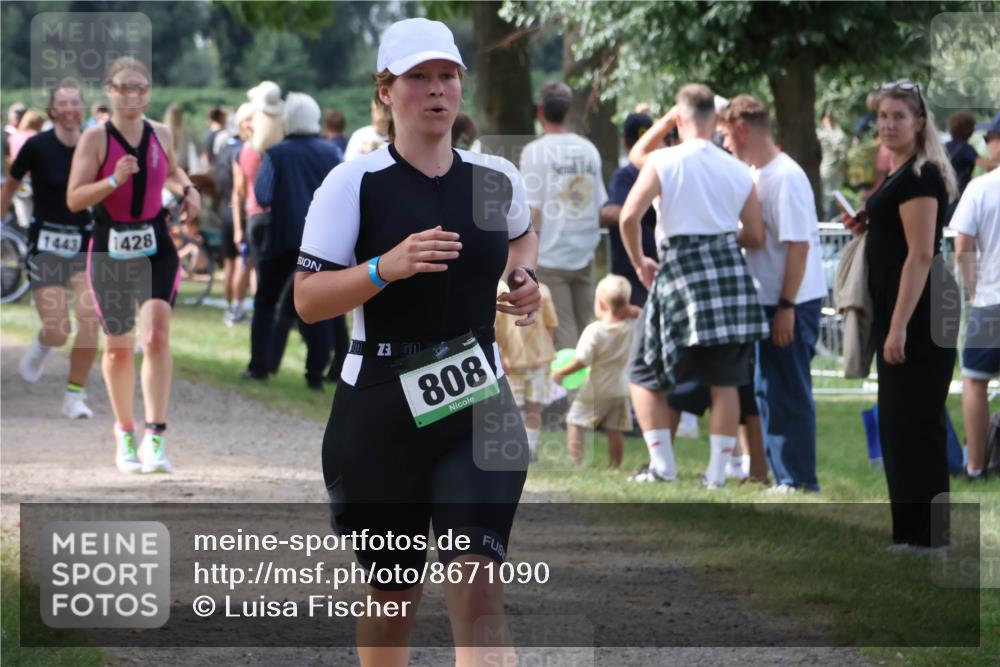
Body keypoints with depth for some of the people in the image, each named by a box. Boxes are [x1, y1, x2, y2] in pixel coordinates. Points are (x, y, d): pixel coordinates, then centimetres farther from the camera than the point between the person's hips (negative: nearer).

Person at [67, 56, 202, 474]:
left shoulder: (161, 135, 5)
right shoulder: (95, 138, -7)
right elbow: (74, 199, -12)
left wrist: (188, 190, 6)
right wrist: (114, 180, -26)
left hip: (156, 250, 1)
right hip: (109, 251, -1)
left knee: (156, 336, -17)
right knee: (118, 347, 9)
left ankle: (155, 437, -20)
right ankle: (124, 432, 29)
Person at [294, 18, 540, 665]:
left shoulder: (497, 179, 5)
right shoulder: (354, 184, -6)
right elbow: (307, 300, -11)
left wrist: (523, 278, 8)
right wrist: (386, 267, -25)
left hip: (480, 406, 1)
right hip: (379, 412, -1)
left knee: (478, 591, -15)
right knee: (394, 596, 11)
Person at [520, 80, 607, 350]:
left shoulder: (535, 151, -9)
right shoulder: (588, 150, 6)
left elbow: (532, 211, -12)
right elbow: (601, 208, 8)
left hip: (550, 258, -5)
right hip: (584, 256, 5)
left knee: (562, 337, -3)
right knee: (584, 334, 10)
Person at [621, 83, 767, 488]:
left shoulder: (663, 162, -6)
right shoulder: (738, 171, 5)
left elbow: (629, 216, -6)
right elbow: (755, 237, 11)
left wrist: (639, 262, 10)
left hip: (681, 265, -3)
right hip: (730, 269, 3)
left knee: (646, 375, 10)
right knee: (725, 380, 9)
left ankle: (662, 463, 1)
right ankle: (718, 471, 7)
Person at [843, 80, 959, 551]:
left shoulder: (919, 177, -15)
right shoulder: (901, 174, 15)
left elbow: (921, 253, -20)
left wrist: (899, 328, -24)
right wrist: (866, 226, 8)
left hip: (919, 318, -10)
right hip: (896, 317, 10)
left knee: (913, 419, -6)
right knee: (900, 419, 13)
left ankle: (925, 531, -1)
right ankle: (909, 528, 18)